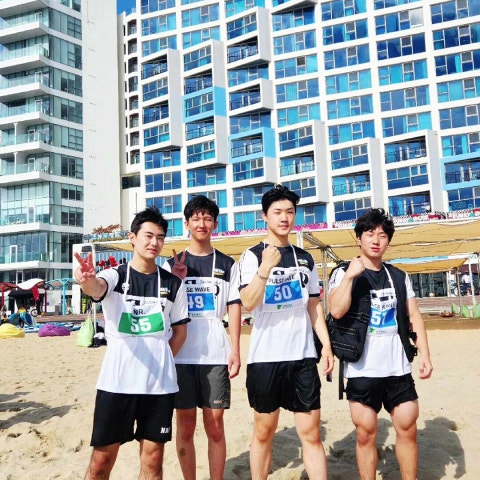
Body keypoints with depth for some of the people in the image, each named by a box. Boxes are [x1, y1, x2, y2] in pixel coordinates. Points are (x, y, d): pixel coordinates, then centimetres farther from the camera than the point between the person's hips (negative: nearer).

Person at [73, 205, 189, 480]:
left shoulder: (173, 284, 6)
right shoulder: (114, 276, -2)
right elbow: (97, 288, -26)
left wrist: (162, 361, 1)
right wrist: (87, 279, -49)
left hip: (160, 383, 2)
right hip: (116, 381, -2)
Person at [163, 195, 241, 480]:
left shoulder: (227, 265, 6)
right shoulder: (173, 264, 6)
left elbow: (234, 308, 4)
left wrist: (236, 351, -4)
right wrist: (176, 281, -11)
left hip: (216, 355, 0)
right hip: (182, 355, 1)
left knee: (215, 425, 5)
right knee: (186, 424, 9)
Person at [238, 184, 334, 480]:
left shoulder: (306, 259, 11)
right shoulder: (253, 255, -3)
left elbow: (314, 306, 15)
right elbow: (247, 303, -16)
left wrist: (327, 345, 6)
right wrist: (266, 268, -29)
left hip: (303, 356, 3)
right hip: (265, 357, -3)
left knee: (311, 433, 5)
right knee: (264, 432, 9)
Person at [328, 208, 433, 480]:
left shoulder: (399, 277, 11)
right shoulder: (344, 273, -1)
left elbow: (415, 316, 9)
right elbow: (336, 311, -16)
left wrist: (425, 354, 0)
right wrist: (350, 276, -20)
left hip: (399, 367, 4)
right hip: (362, 369, -3)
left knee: (408, 429, 8)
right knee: (366, 434, 3)